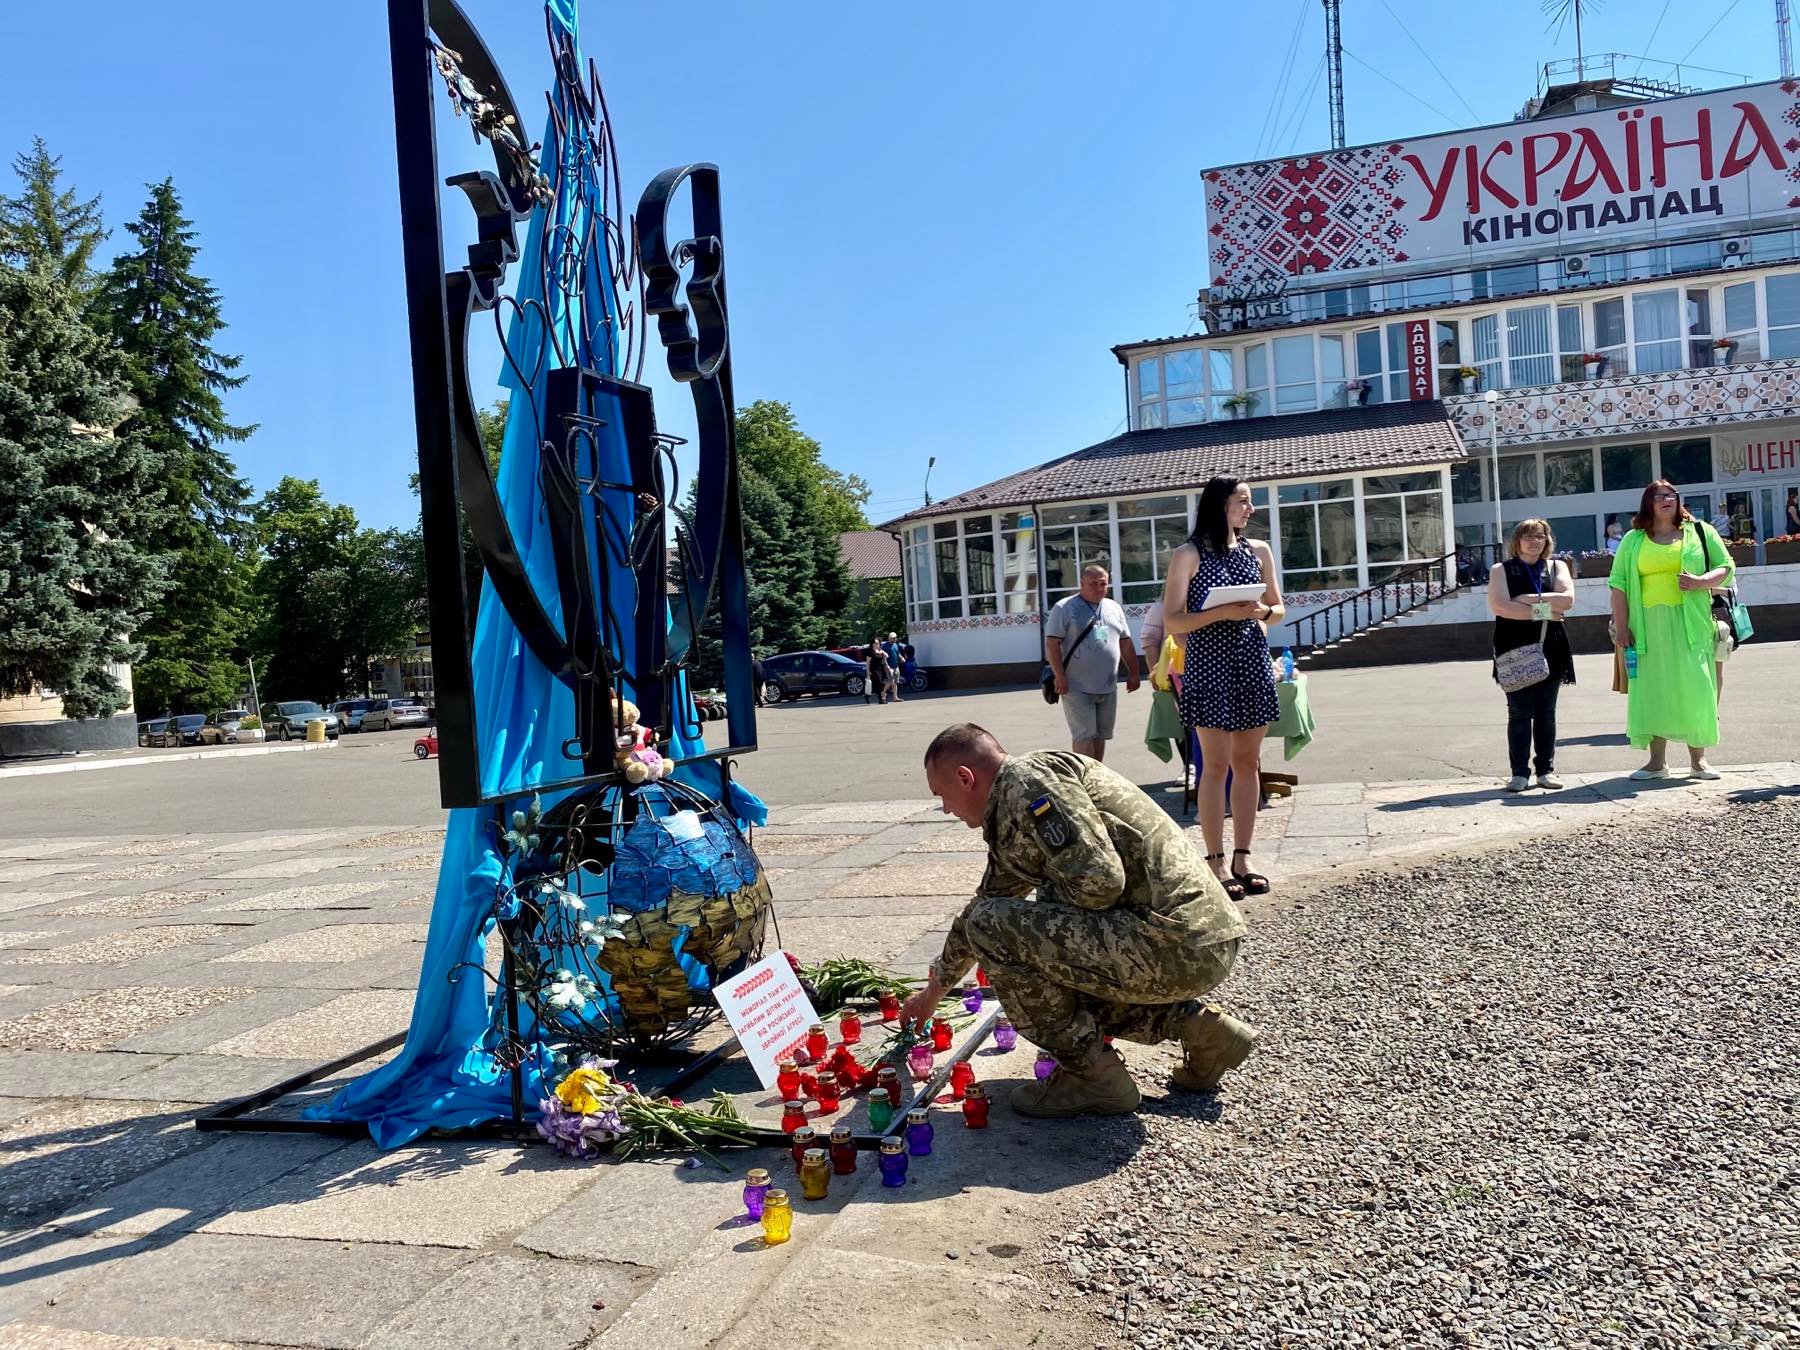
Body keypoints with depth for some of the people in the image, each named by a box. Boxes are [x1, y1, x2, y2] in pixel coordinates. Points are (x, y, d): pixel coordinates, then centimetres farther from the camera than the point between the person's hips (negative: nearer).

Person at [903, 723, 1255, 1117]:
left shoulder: (1027, 778, -10)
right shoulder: (1008, 819, 21)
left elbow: (1098, 881, -21)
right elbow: (983, 904, 35)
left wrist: (1050, 897, 0)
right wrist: (935, 989, 45)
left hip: (1174, 941, -10)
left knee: (991, 927, -9)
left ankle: (1092, 1074, 1)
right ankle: (1194, 1022, 16)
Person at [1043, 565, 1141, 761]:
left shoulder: (1114, 608, 13)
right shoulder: (1065, 608, -6)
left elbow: (1126, 643, 18)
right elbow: (1052, 643, -11)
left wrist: (1133, 673, 14)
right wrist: (1060, 676, -17)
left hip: (1108, 687, 6)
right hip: (1077, 687, -6)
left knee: (1100, 735, 11)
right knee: (1084, 735, -8)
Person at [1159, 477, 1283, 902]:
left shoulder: (1258, 550, 11)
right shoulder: (1189, 555, -3)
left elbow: (1279, 608, 17)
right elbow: (1172, 621, -8)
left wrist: (1262, 611, -6)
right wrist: (1223, 613, -20)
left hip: (1254, 664, 5)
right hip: (1209, 665, -5)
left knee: (1248, 761, 6)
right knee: (1216, 764, -4)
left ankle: (1242, 855, 14)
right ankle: (1216, 862, 2)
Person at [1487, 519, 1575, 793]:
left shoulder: (1556, 567, 13)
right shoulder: (1502, 570, 6)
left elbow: (1567, 599, -5)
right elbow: (1499, 606, -11)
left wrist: (1528, 599, -11)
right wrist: (1543, 610, -11)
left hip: (1550, 648, 2)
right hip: (1515, 650, -2)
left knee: (1546, 712, 5)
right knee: (1519, 712, -3)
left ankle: (1547, 770, 12)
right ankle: (1520, 773, -1)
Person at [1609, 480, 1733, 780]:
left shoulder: (1700, 531, 10)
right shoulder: (1634, 540, 10)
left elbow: (1726, 568, 9)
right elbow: (1618, 584, 6)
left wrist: (1701, 582, -12)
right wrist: (1621, 627, -2)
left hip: (1690, 625, 0)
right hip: (1649, 628, 0)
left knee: (1694, 689, -2)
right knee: (1653, 690, 1)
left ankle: (1698, 759, 10)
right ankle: (1657, 761, 8)